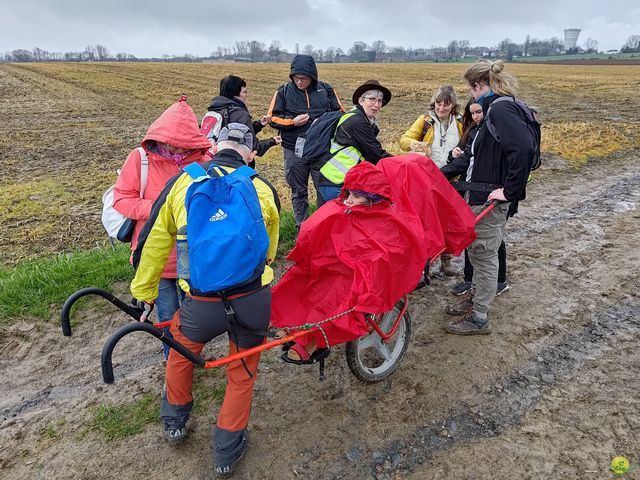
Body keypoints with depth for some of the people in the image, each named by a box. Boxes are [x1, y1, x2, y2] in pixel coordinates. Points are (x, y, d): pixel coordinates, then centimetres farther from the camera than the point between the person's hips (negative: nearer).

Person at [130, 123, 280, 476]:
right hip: (255, 300, 0)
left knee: (181, 347, 34)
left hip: (203, 303, 0)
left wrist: (143, 295, 26)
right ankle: (227, 451, 42)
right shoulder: (264, 189, 8)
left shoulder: (183, 181, 7)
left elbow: (154, 243, 13)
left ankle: (174, 421, 52)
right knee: (243, 372, 27)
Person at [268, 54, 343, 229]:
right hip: (294, 150, 0)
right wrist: (292, 122, -13)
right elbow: (273, 118, 3)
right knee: (298, 191, 10)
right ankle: (301, 227, 23)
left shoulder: (325, 90, 3)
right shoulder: (284, 91, 1)